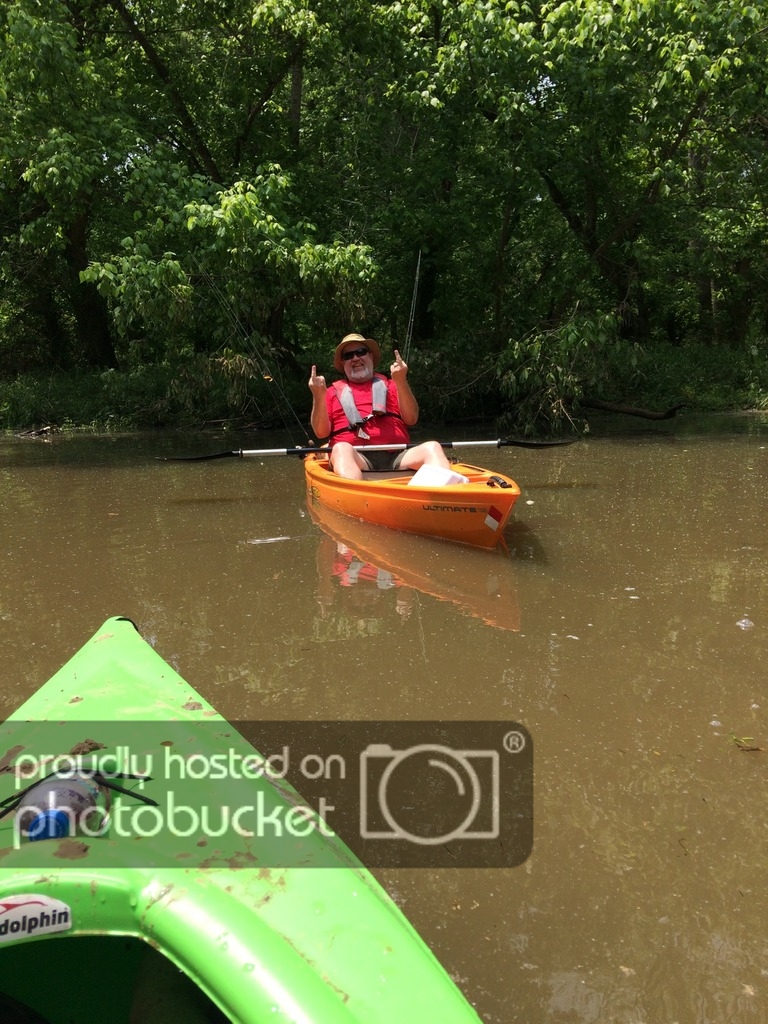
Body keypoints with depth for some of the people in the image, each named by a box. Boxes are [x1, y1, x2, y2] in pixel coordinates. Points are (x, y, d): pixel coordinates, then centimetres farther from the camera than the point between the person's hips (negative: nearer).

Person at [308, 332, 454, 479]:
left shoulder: (389, 385, 23)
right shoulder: (333, 392, 21)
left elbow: (411, 419, 8)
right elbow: (321, 433, 10)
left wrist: (401, 382, -4)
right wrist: (319, 397, -5)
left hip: (396, 456, 2)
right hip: (355, 457, -2)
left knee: (432, 447, -25)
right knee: (342, 449, -36)